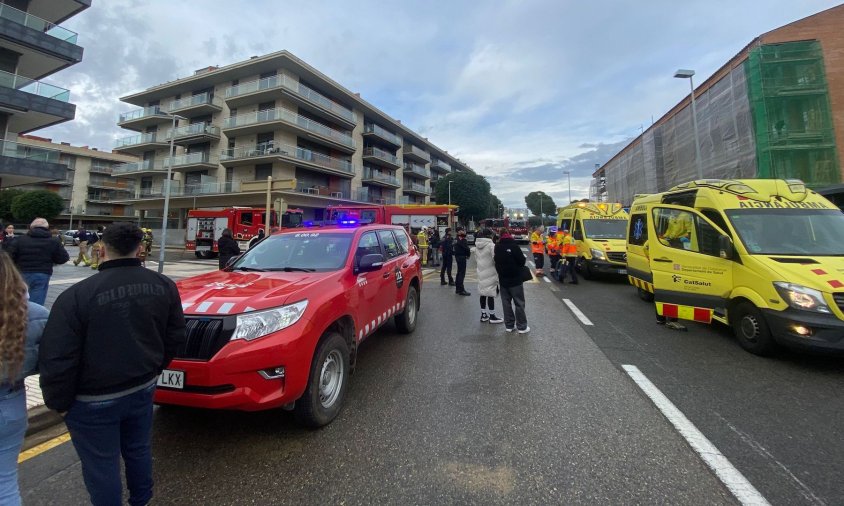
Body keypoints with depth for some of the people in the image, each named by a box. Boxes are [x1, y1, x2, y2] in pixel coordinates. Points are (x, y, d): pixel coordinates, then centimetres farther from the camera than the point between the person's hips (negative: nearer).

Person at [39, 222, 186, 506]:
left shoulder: (76, 296, -20)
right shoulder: (164, 285, -6)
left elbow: (56, 359, -18)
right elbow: (175, 336, 2)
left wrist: (58, 402, -1)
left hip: (93, 400, -5)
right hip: (143, 388, 5)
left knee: (101, 466, 14)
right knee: (138, 451, 24)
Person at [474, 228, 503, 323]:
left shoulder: (477, 246, 6)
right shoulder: (491, 245, -17)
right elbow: (495, 259, -19)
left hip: (481, 273, 7)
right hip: (490, 274, -7)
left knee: (483, 293, 14)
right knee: (491, 294, 1)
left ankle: (483, 315, 23)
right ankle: (492, 316, 9)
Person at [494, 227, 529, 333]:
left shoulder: (497, 247, 4)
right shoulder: (513, 245, -15)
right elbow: (522, 261, -14)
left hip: (503, 279, 5)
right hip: (515, 279, -5)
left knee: (506, 303, 11)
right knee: (519, 303, 4)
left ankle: (509, 325, 16)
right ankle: (522, 327, 8)